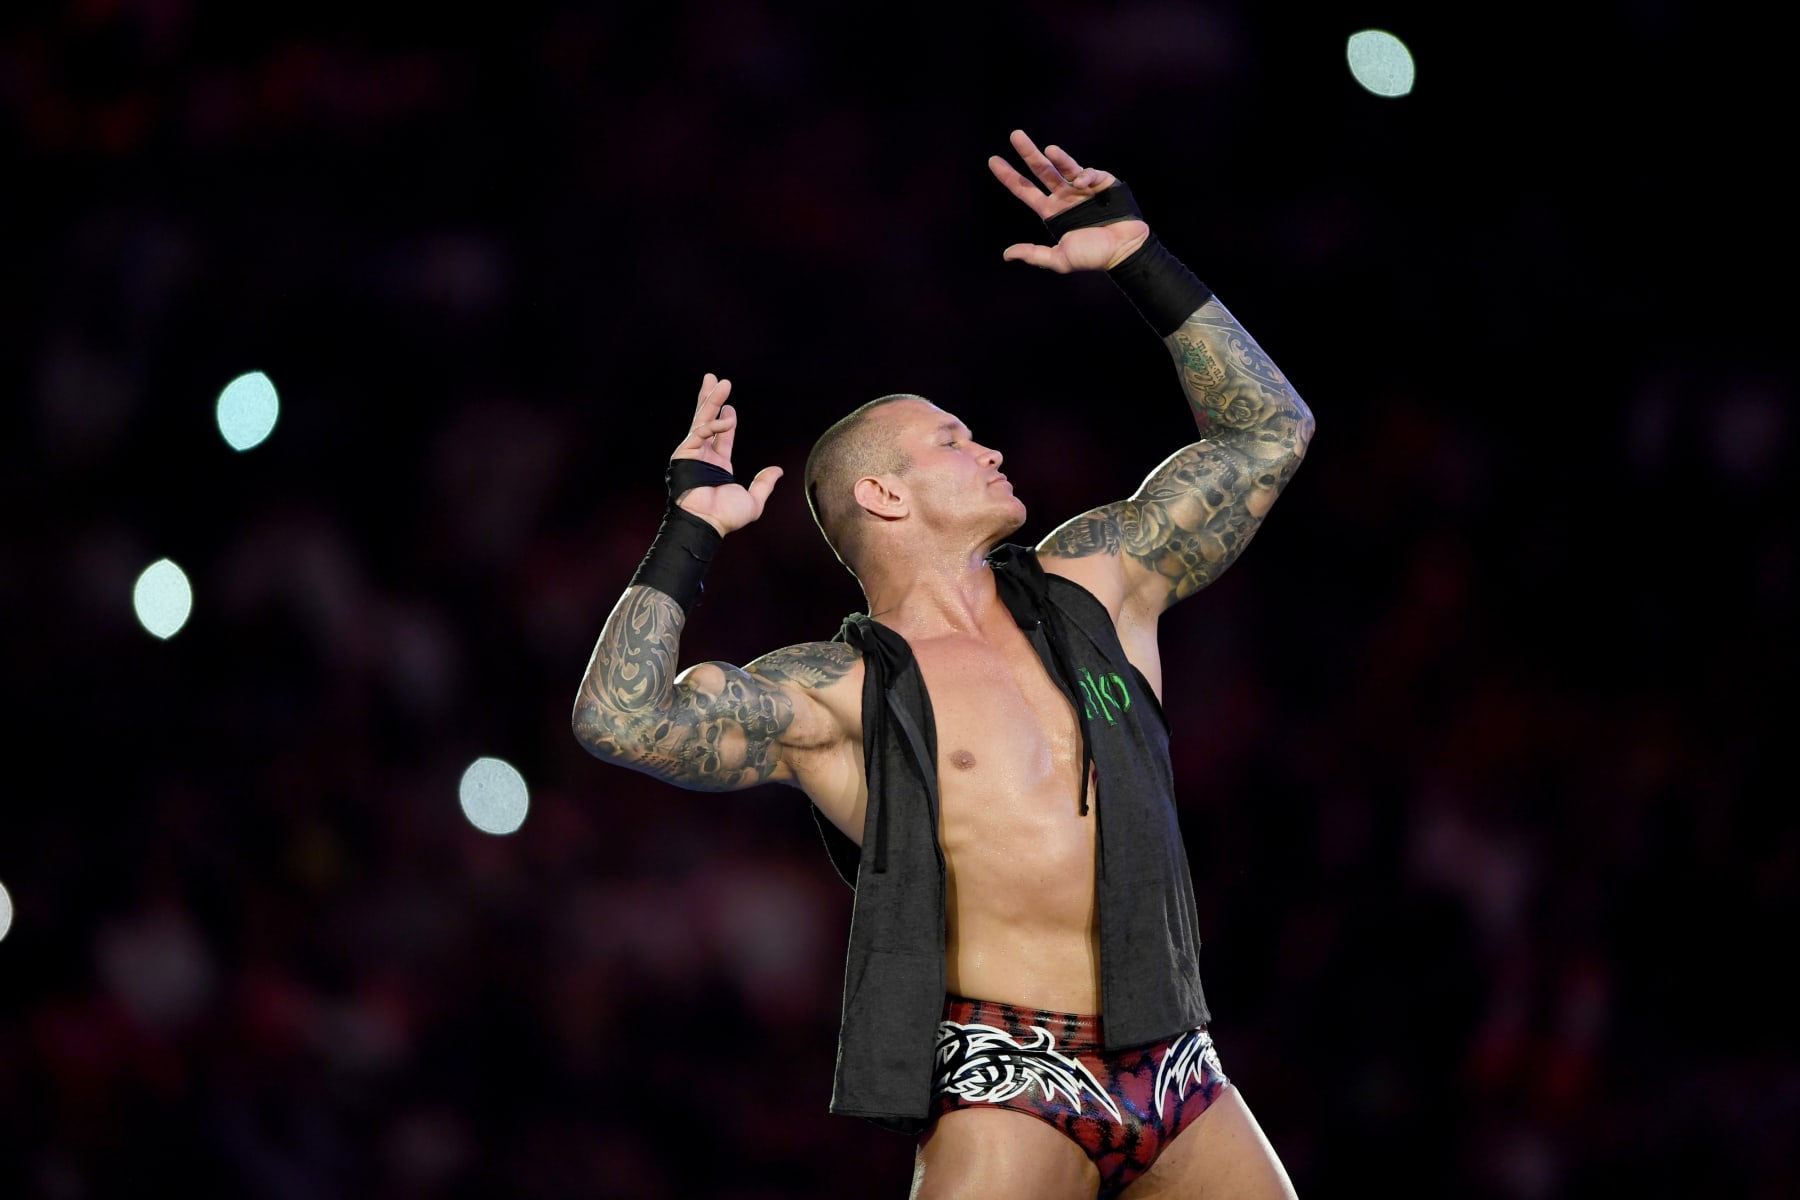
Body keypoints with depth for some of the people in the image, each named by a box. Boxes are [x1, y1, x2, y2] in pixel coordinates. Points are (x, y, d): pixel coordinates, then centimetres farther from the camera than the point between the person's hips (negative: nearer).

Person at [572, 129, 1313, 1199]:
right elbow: (619, 717, -13)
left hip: (1176, 1075, 5)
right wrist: (692, 532, -6)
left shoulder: (1091, 584, 16)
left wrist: (1140, 259, 16)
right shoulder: (839, 694, 1)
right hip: (1005, 1088, -5)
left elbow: (1268, 431, 21)